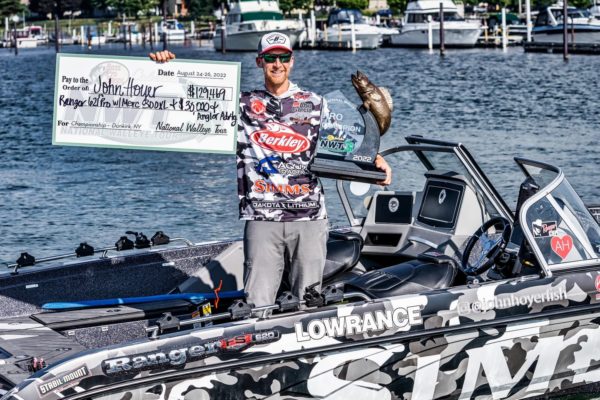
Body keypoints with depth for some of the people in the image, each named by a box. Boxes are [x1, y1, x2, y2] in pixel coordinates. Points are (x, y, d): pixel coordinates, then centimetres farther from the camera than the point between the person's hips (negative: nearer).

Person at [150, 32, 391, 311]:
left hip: (309, 217, 1)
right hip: (261, 218, -1)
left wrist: (375, 159, -1)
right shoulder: (243, 105, 10)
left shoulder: (314, 104, 12)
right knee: (258, 304, -6)